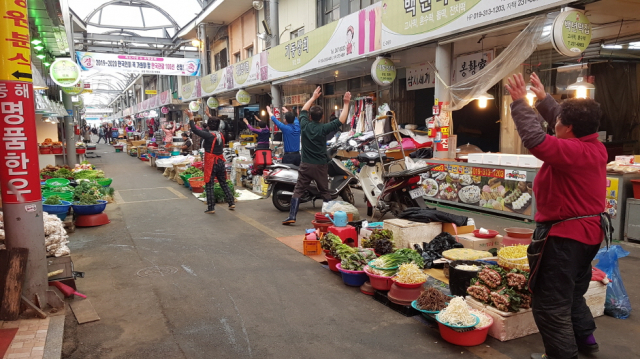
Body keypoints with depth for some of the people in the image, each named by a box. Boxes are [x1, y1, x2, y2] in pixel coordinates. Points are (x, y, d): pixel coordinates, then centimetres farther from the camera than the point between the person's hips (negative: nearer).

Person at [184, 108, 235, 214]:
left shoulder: (209, 135, -15)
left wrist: (191, 118, 0)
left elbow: (194, 130, -13)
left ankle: (211, 208, 3)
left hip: (211, 163, -6)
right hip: (220, 162, 6)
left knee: (209, 186, 2)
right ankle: (232, 203, 17)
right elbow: (216, 126, 24)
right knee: (224, 184, 16)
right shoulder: (221, 135, 4)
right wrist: (209, 115, 34)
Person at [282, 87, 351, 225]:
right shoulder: (323, 128, -10)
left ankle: (291, 217, -3)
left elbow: (303, 110, 18)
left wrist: (313, 97, 28)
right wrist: (346, 104, 1)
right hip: (321, 166, -1)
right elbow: (341, 120, -5)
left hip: (306, 165, 1)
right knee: (325, 192, 9)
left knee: (298, 191, 3)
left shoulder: (305, 125, -1)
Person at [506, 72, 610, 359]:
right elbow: (566, 122, 18)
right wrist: (543, 98, 20)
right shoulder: (596, 147, 4)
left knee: (550, 302, 1)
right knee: (573, 292, 28)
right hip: (588, 231, 11)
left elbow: (536, 139, -35)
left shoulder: (573, 152, -25)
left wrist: (521, 103, -25)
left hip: (564, 235, -10)